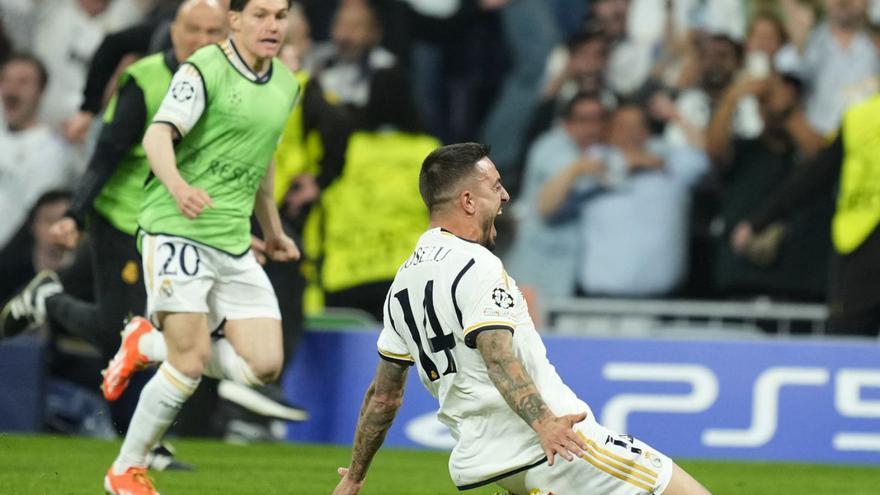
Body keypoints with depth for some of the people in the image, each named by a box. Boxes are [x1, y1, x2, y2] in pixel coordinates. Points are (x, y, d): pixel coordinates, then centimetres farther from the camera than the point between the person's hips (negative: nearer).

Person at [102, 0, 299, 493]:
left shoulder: (286, 84, 13)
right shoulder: (204, 70, -9)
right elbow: (158, 135, -21)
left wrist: (273, 229, 36)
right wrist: (177, 185, -41)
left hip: (234, 243, 7)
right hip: (177, 230, -7)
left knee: (264, 365, -6)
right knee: (191, 363, -12)